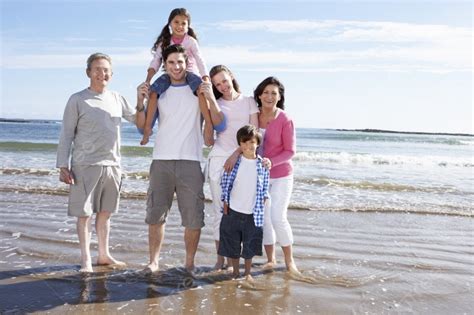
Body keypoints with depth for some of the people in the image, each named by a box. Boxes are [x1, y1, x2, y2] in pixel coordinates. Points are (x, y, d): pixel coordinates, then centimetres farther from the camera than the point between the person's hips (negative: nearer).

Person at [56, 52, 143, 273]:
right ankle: (86, 260, 12)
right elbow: (66, 134, -3)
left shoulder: (117, 99, 11)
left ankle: (104, 255, 25)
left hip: (112, 165, 4)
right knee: (84, 213, 0)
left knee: (105, 212, 13)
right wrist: (63, 166, -8)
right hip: (85, 165, -4)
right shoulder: (77, 100, -2)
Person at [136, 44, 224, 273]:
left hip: (190, 162, -1)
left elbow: (219, 125, 0)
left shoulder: (199, 91, 6)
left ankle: (189, 263, 16)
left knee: (194, 217, 1)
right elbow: (143, 127, 11)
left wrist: (211, 98, -12)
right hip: (161, 160, 2)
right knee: (155, 214, 6)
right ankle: (153, 261, 18)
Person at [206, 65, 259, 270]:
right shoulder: (215, 104, 14)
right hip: (219, 160, 1)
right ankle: (220, 259, 8)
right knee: (220, 211, 1)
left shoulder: (249, 102, 10)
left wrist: (237, 154, -11)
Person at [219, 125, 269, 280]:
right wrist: (225, 202, -2)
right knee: (232, 243, 10)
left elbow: (265, 187, 8)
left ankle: (247, 273, 26)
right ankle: (235, 271, 27)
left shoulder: (262, 164, -2)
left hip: (253, 214, 0)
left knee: (250, 245, 9)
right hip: (233, 211, 0)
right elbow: (225, 183, 2)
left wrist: (264, 199, -2)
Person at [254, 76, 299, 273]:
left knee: (278, 217, -10)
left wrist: (270, 162, -24)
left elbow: (290, 151, -10)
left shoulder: (285, 120, -13)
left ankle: (289, 260, 10)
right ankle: (270, 259, 24)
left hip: (281, 176, -4)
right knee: (263, 218, 8)